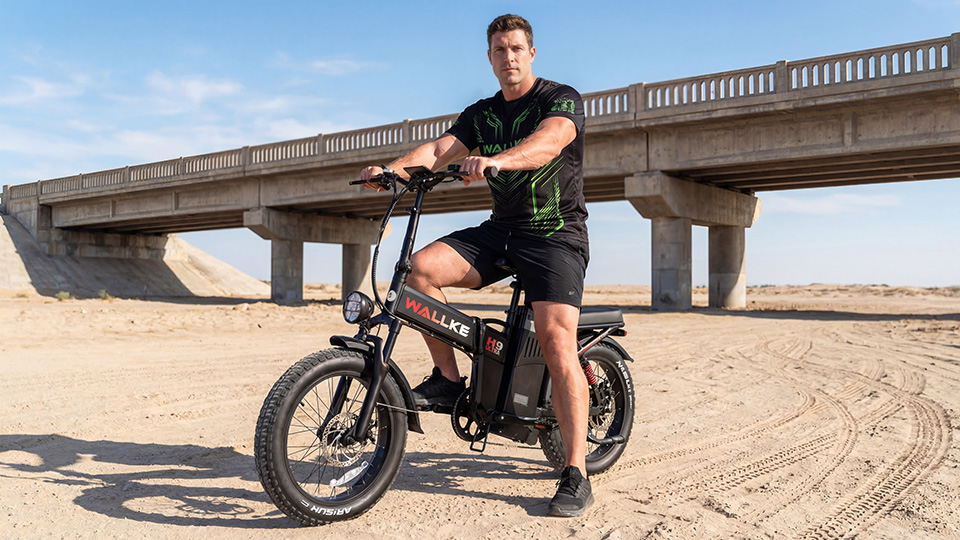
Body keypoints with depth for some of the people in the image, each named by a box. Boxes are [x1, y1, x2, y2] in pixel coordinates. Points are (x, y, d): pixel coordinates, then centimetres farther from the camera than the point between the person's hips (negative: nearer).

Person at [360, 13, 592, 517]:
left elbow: (548, 141, -27)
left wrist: (493, 159, -47)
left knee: (556, 342, -21)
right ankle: (447, 377, -3)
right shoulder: (480, 114, 14)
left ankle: (576, 474, -15)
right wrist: (390, 168, -22)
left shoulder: (561, 98, -4)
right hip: (500, 230, 5)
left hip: (556, 234, -5)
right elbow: (438, 150, -2)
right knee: (421, 267, -18)